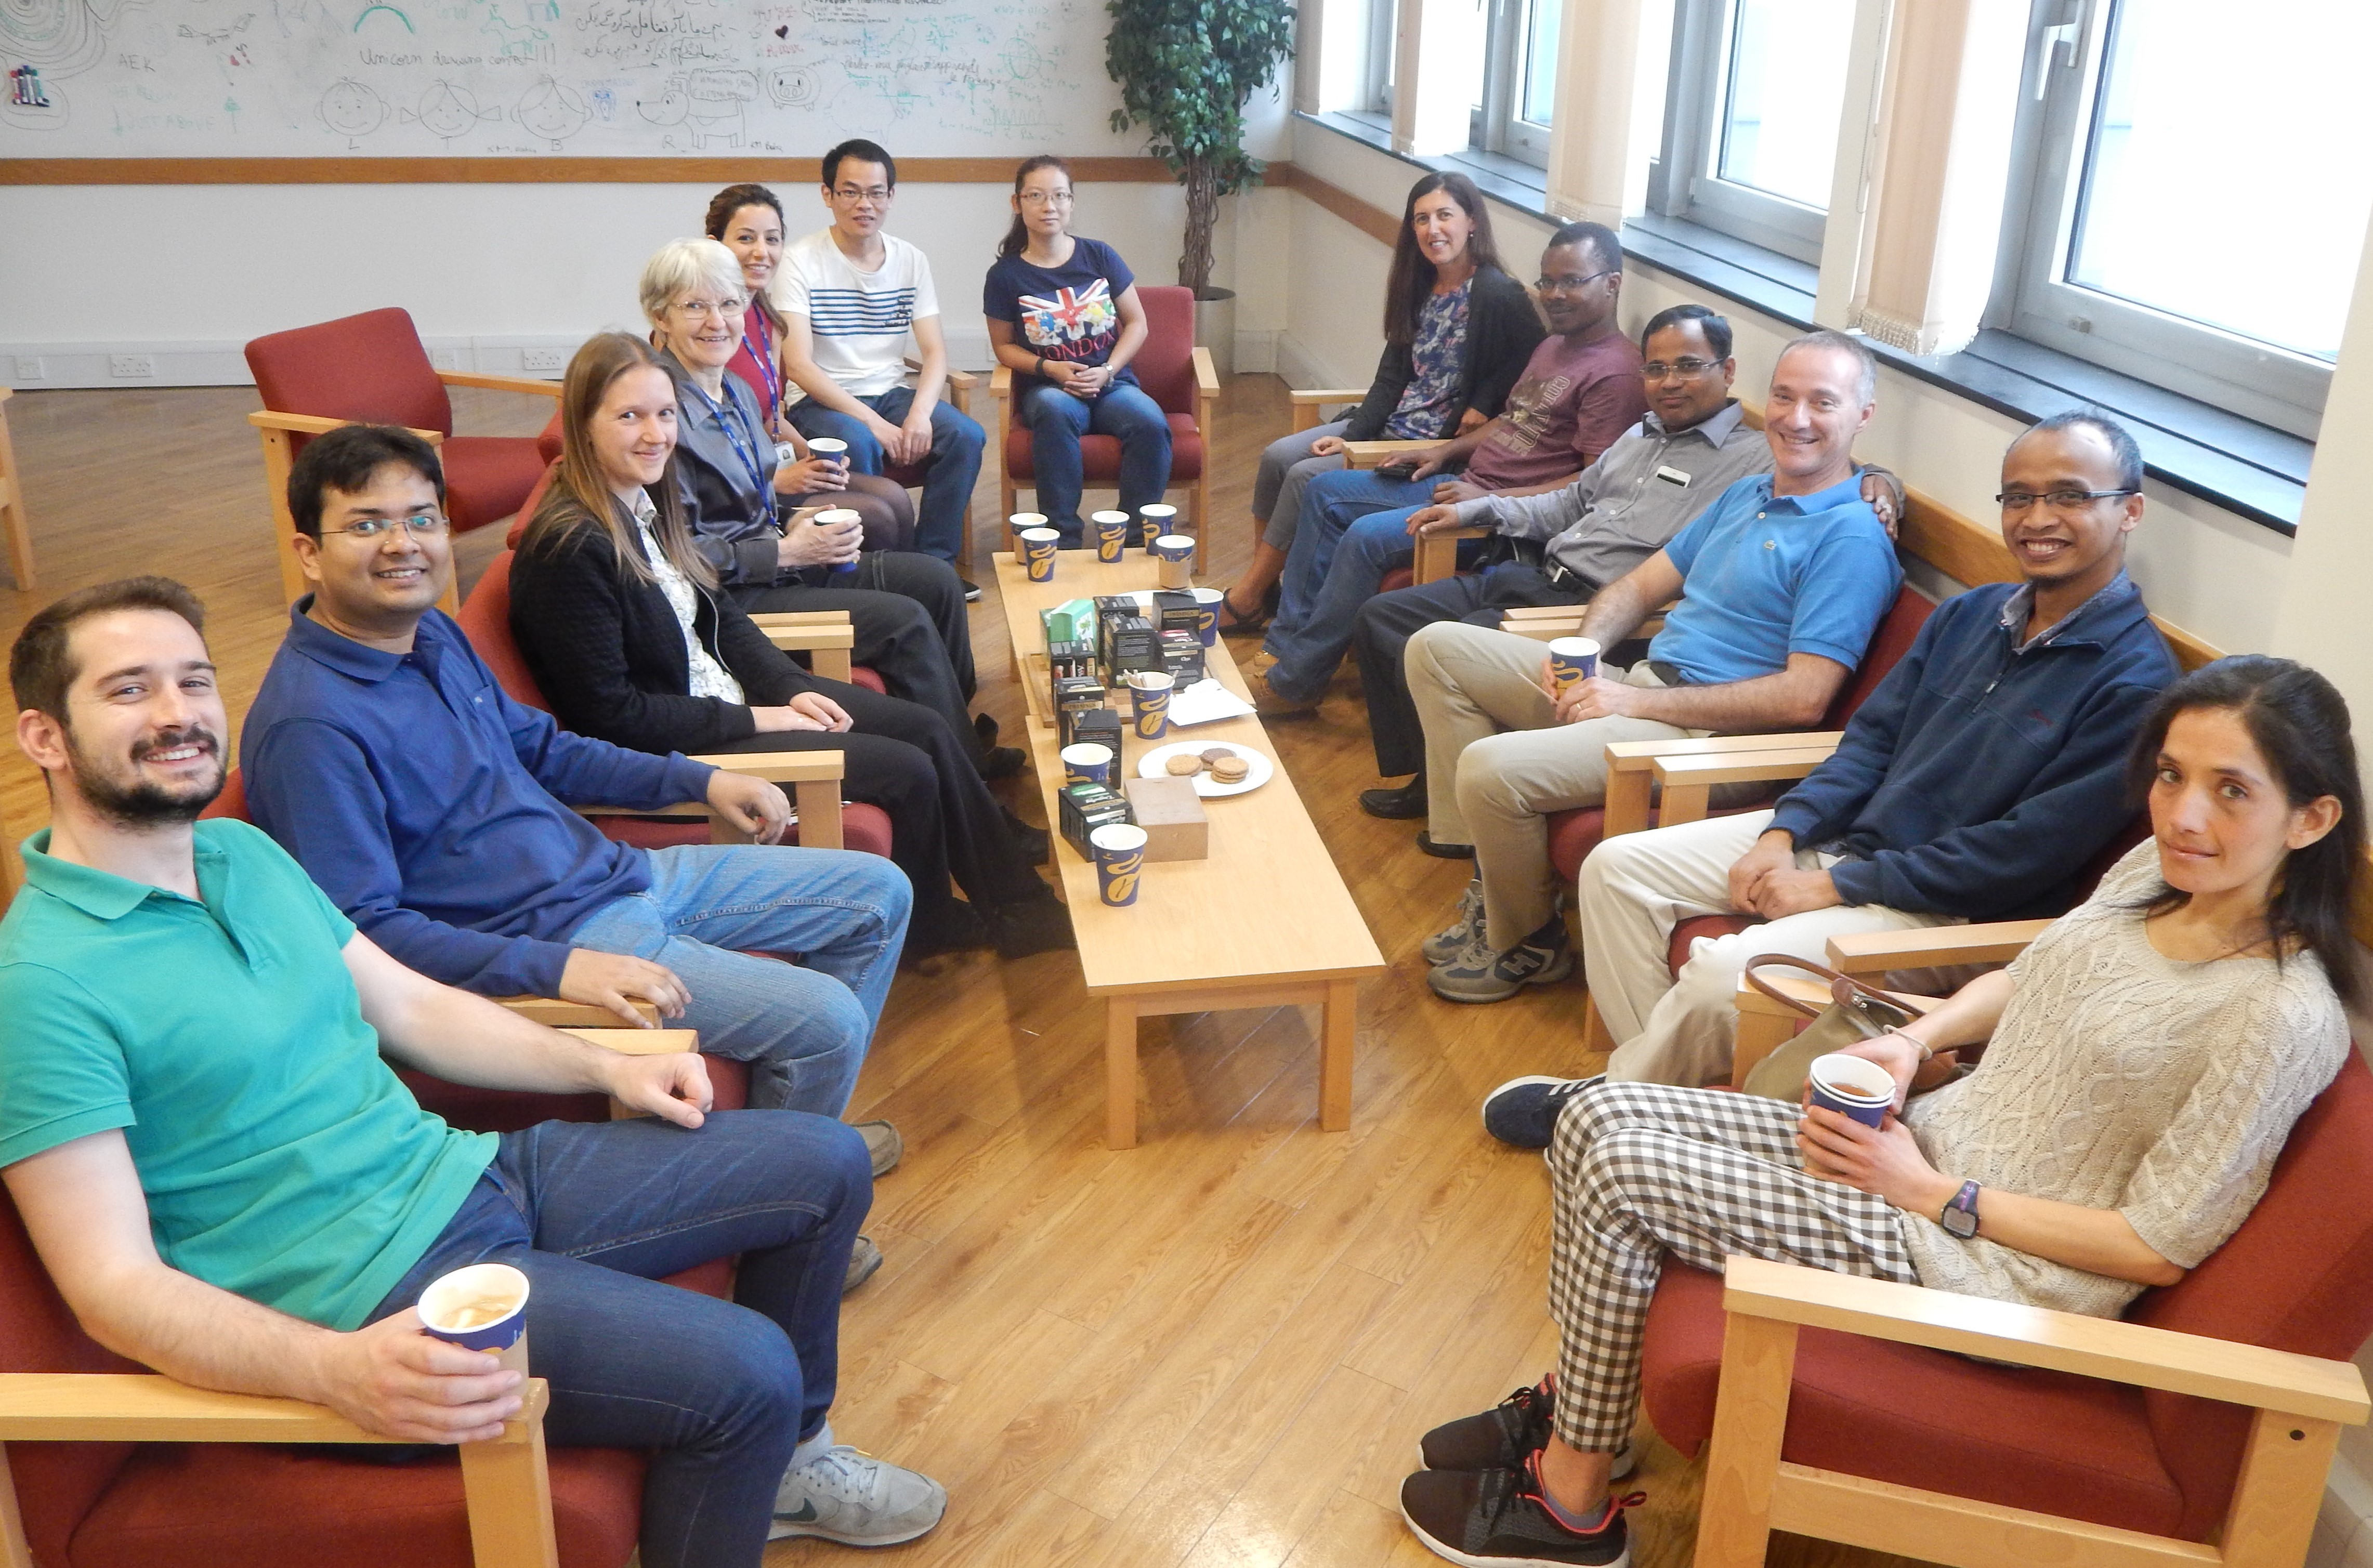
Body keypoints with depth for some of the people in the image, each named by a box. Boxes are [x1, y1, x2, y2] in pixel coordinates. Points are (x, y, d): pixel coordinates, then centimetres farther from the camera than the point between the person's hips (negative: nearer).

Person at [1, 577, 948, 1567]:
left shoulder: (245, 853, 8)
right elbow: (113, 1285, -22)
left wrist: (607, 1067, 5)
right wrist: (333, 1369, -38)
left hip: (466, 1172, 9)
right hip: (378, 1292, -9)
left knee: (824, 1161, 10)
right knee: (744, 1370, -24)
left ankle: (787, 1459, 30)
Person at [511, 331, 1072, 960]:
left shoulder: (646, 504, 2)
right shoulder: (572, 550, -25)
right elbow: (609, 717, -24)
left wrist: (789, 687, -3)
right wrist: (755, 720, -18)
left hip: (723, 694, 9)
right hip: (668, 749, -9)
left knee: (927, 728, 5)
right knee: (908, 771, -10)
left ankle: (1016, 890, 19)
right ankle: (931, 928, 16)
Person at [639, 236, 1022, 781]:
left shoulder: (736, 391, 10)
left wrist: (799, 528, 2)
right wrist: (787, 551, -19)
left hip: (777, 558, 10)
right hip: (728, 596, -10)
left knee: (936, 581, 5)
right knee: (905, 621, -15)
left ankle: (957, 724, 20)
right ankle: (965, 766, 2)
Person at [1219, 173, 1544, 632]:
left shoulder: (1497, 296, -15)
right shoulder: (1421, 288, 9)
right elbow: (1392, 377, 7)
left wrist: (1483, 407, -20)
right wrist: (1349, 436, -3)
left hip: (1436, 445, -8)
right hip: (1389, 426, 8)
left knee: (1306, 477, -16)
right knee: (1277, 456, -5)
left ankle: (1248, 600, -2)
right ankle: (1261, 587, 1)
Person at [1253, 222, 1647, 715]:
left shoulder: (1616, 372, -15)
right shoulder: (1554, 345, 16)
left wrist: (1488, 500, -23)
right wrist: (1445, 451, 11)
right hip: (1467, 482, 11)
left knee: (1372, 535, -26)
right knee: (1326, 492, 7)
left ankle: (1295, 683, -13)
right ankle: (1285, 643, 6)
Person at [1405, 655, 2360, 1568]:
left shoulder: (2284, 1019, -22)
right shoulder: (2157, 870, 0)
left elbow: (2158, 1249, -18)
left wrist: (1931, 1192, -16)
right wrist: (1915, 1039, -1)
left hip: (1990, 1265, -8)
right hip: (1925, 1140, 8)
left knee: (1616, 1175, -16)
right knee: (1597, 1117, -2)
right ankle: (1572, 1403, 17)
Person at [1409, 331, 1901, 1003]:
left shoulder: (1852, 536, -13)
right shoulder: (1747, 495, 16)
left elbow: (1804, 699, -21)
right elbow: (1642, 585, 21)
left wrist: (1637, 701, -19)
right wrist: (1586, 646, -3)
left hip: (1709, 733, -10)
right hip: (1640, 687, 10)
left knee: (1491, 768, -28)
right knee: (1438, 648, 7)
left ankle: (1527, 946, 0)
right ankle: (1488, 866, 4)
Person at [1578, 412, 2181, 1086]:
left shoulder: (2134, 681, -16)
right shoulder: (1970, 614, 8)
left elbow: (2033, 851, -20)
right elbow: (1872, 738, 13)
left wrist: (1838, 886, -18)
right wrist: (1783, 834, -5)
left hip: (1945, 909, -8)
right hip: (1845, 832, 8)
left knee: (1723, 974, -28)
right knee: (1615, 867, 1)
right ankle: (1645, 1076, 6)